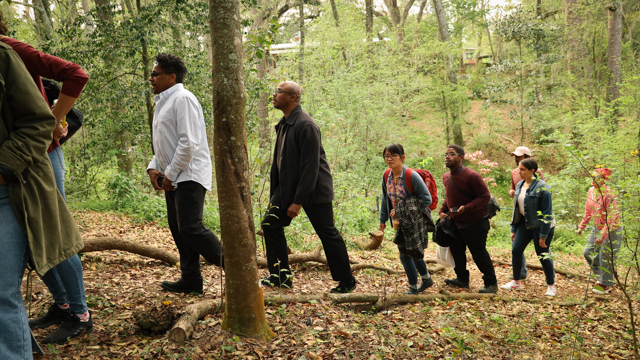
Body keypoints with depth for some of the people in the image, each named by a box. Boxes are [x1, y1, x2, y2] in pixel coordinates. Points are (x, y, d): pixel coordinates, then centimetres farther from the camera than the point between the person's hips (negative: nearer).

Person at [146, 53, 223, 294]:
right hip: (173, 179, 10)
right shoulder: (163, 102, 19)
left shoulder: (182, 99, -12)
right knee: (178, 229, 10)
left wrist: (170, 174, -15)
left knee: (190, 228, -16)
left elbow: (189, 143, -20)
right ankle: (190, 281, 17)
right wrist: (154, 167, 9)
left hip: (189, 176, -10)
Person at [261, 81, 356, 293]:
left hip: (314, 189, -9)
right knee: (271, 223, 2)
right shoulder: (284, 124, 9)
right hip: (288, 186, 9)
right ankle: (281, 275, 11)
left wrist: (298, 201, -23)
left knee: (327, 234, 0)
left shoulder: (305, 126, -20)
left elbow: (310, 167, -23)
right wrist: (274, 193, 13)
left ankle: (347, 282, 15)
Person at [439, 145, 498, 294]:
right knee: (456, 250, 16)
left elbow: (485, 196, -20)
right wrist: (442, 210, 4)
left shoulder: (472, 176, -21)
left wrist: (466, 207, -29)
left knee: (479, 253, -2)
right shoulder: (446, 177, 4)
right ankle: (462, 279, 33)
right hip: (456, 223, 8)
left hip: (475, 224, -8)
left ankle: (491, 284, 11)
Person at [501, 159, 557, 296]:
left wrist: (543, 236, -18)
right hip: (524, 223, 7)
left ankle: (551, 286, 19)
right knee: (516, 250, 1)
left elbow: (547, 213, -18)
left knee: (543, 255, 1)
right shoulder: (520, 185, 6)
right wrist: (513, 229, 13)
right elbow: (516, 208, 14)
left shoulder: (542, 187, -18)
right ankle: (516, 282, 17)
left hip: (540, 226, -7)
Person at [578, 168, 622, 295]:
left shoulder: (609, 195, -25)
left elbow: (611, 219, -26)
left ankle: (605, 285, 17)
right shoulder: (591, 191, -1)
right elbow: (588, 211, 13)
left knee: (607, 258, 1)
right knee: (588, 252, 9)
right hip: (597, 228, 8)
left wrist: (602, 236, -29)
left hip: (612, 230, -8)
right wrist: (582, 226, 13)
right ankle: (601, 275, 29)